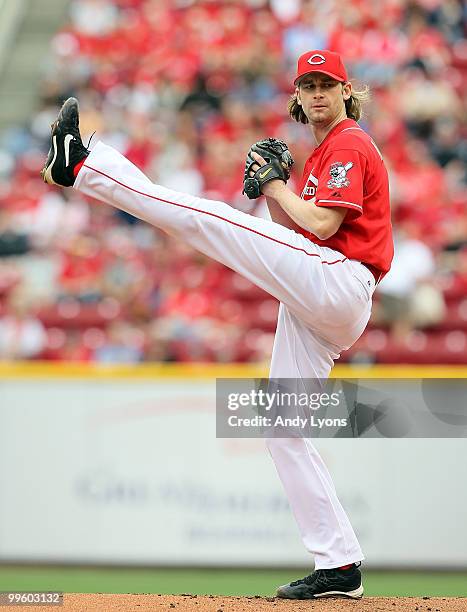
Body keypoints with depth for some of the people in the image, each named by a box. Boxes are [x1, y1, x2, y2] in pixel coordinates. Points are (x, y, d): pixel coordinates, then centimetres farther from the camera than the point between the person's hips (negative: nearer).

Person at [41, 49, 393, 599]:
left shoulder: (350, 144, -2)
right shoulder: (323, 155, 29)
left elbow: (322, 226, -14)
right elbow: (294, 231, 25)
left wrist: (276, 187, -1)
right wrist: (268, 190, 11)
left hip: (336, 281, -10)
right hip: (316, 308, 10)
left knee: (203, 217, -13)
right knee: (282, 430, 6)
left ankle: (81, 165, -6)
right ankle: (339, 568, 4)